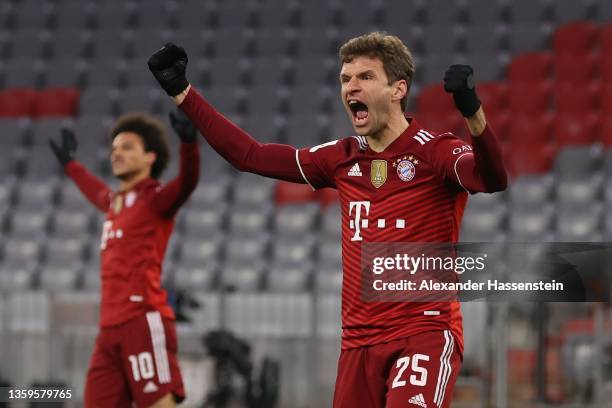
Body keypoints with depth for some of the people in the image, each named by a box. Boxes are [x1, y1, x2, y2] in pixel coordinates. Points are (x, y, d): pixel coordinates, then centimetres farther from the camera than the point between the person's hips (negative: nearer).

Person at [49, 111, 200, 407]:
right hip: (110, 328, 8)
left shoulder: (156, 200, -1)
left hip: (144, 323, -8)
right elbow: (96, 192, 48)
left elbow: (187, 182, -23)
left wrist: (188, 142, -39)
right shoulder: (114, 202, 23)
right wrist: (69, 164, 62)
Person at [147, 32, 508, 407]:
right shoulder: (343, 159, 11)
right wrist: (181, 91, 16)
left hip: (425, 333, -6)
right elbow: (250, 155, 17)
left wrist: (472, 110, -45)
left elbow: (493, 179, -27)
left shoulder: (435, 152, -7)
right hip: (358, 343, 6)